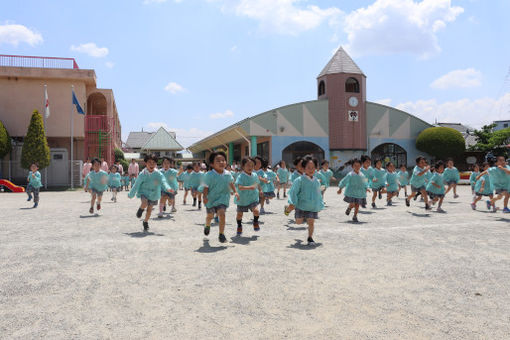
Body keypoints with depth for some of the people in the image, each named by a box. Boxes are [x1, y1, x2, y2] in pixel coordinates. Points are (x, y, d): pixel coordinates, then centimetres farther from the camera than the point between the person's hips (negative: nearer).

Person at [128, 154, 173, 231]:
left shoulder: (158, 174, -13)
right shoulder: (142, 174, -15)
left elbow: (163, 182, -23)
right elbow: (136, 185, -6)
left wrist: (168, 188, -44)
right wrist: (131, 195, 2)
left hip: (154, 194, 2)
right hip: (144, 192, -2)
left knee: (149, 209, 11)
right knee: (144, 204, -28)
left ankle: (145, 222, 37)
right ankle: (141, 209, 9)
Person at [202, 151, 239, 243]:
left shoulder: (228, 174, -4)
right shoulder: (209, 175, -16)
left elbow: (231, 183, 13)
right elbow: (206, 187, -13)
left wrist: (235, 192, 6)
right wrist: (205, 197, -25)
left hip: (223, 198, 1)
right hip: (211, 199, -1)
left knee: (221, 213, -18)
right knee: (210, 215, 17)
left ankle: (221, 234, -5)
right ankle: (207, 226, 53)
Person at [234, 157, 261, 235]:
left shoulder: (255, 175, -1)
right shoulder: (240, 177, -18)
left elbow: (257, 183, 20)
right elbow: (239, 187, -34)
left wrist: (260, 190, 27)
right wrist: (249, 187, -44)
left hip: (253, 198, 2)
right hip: (242, 199, -2)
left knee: (256, 210, -19)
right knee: (239, 214, 10)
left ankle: (255, 222, 12)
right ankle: (239, 226, 39)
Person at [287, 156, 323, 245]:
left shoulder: (317, 181, 6)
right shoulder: (299, 180, -9)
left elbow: (319, 194, 17)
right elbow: (293, 192, -9)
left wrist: (320, 205, 16)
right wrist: (293, 203, -16)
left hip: (313, 206, 3)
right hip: (302, 205, -2)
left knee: (311, 222, -1)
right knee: (299, 222, 7)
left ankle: (310, 238, 17)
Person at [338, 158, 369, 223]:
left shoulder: (362, 175, 5)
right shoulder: (350, 175, -6)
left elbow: (365, 183, 18)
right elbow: (343, 182, 0)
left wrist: (367, 188, 3)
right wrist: (340, 189, 3)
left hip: (360, 193, 3)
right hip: (351, 192, -3)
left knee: (357, 205, 2)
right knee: (352, 204, -10)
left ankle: (355, 217, 19)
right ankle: (349, 208, 26)